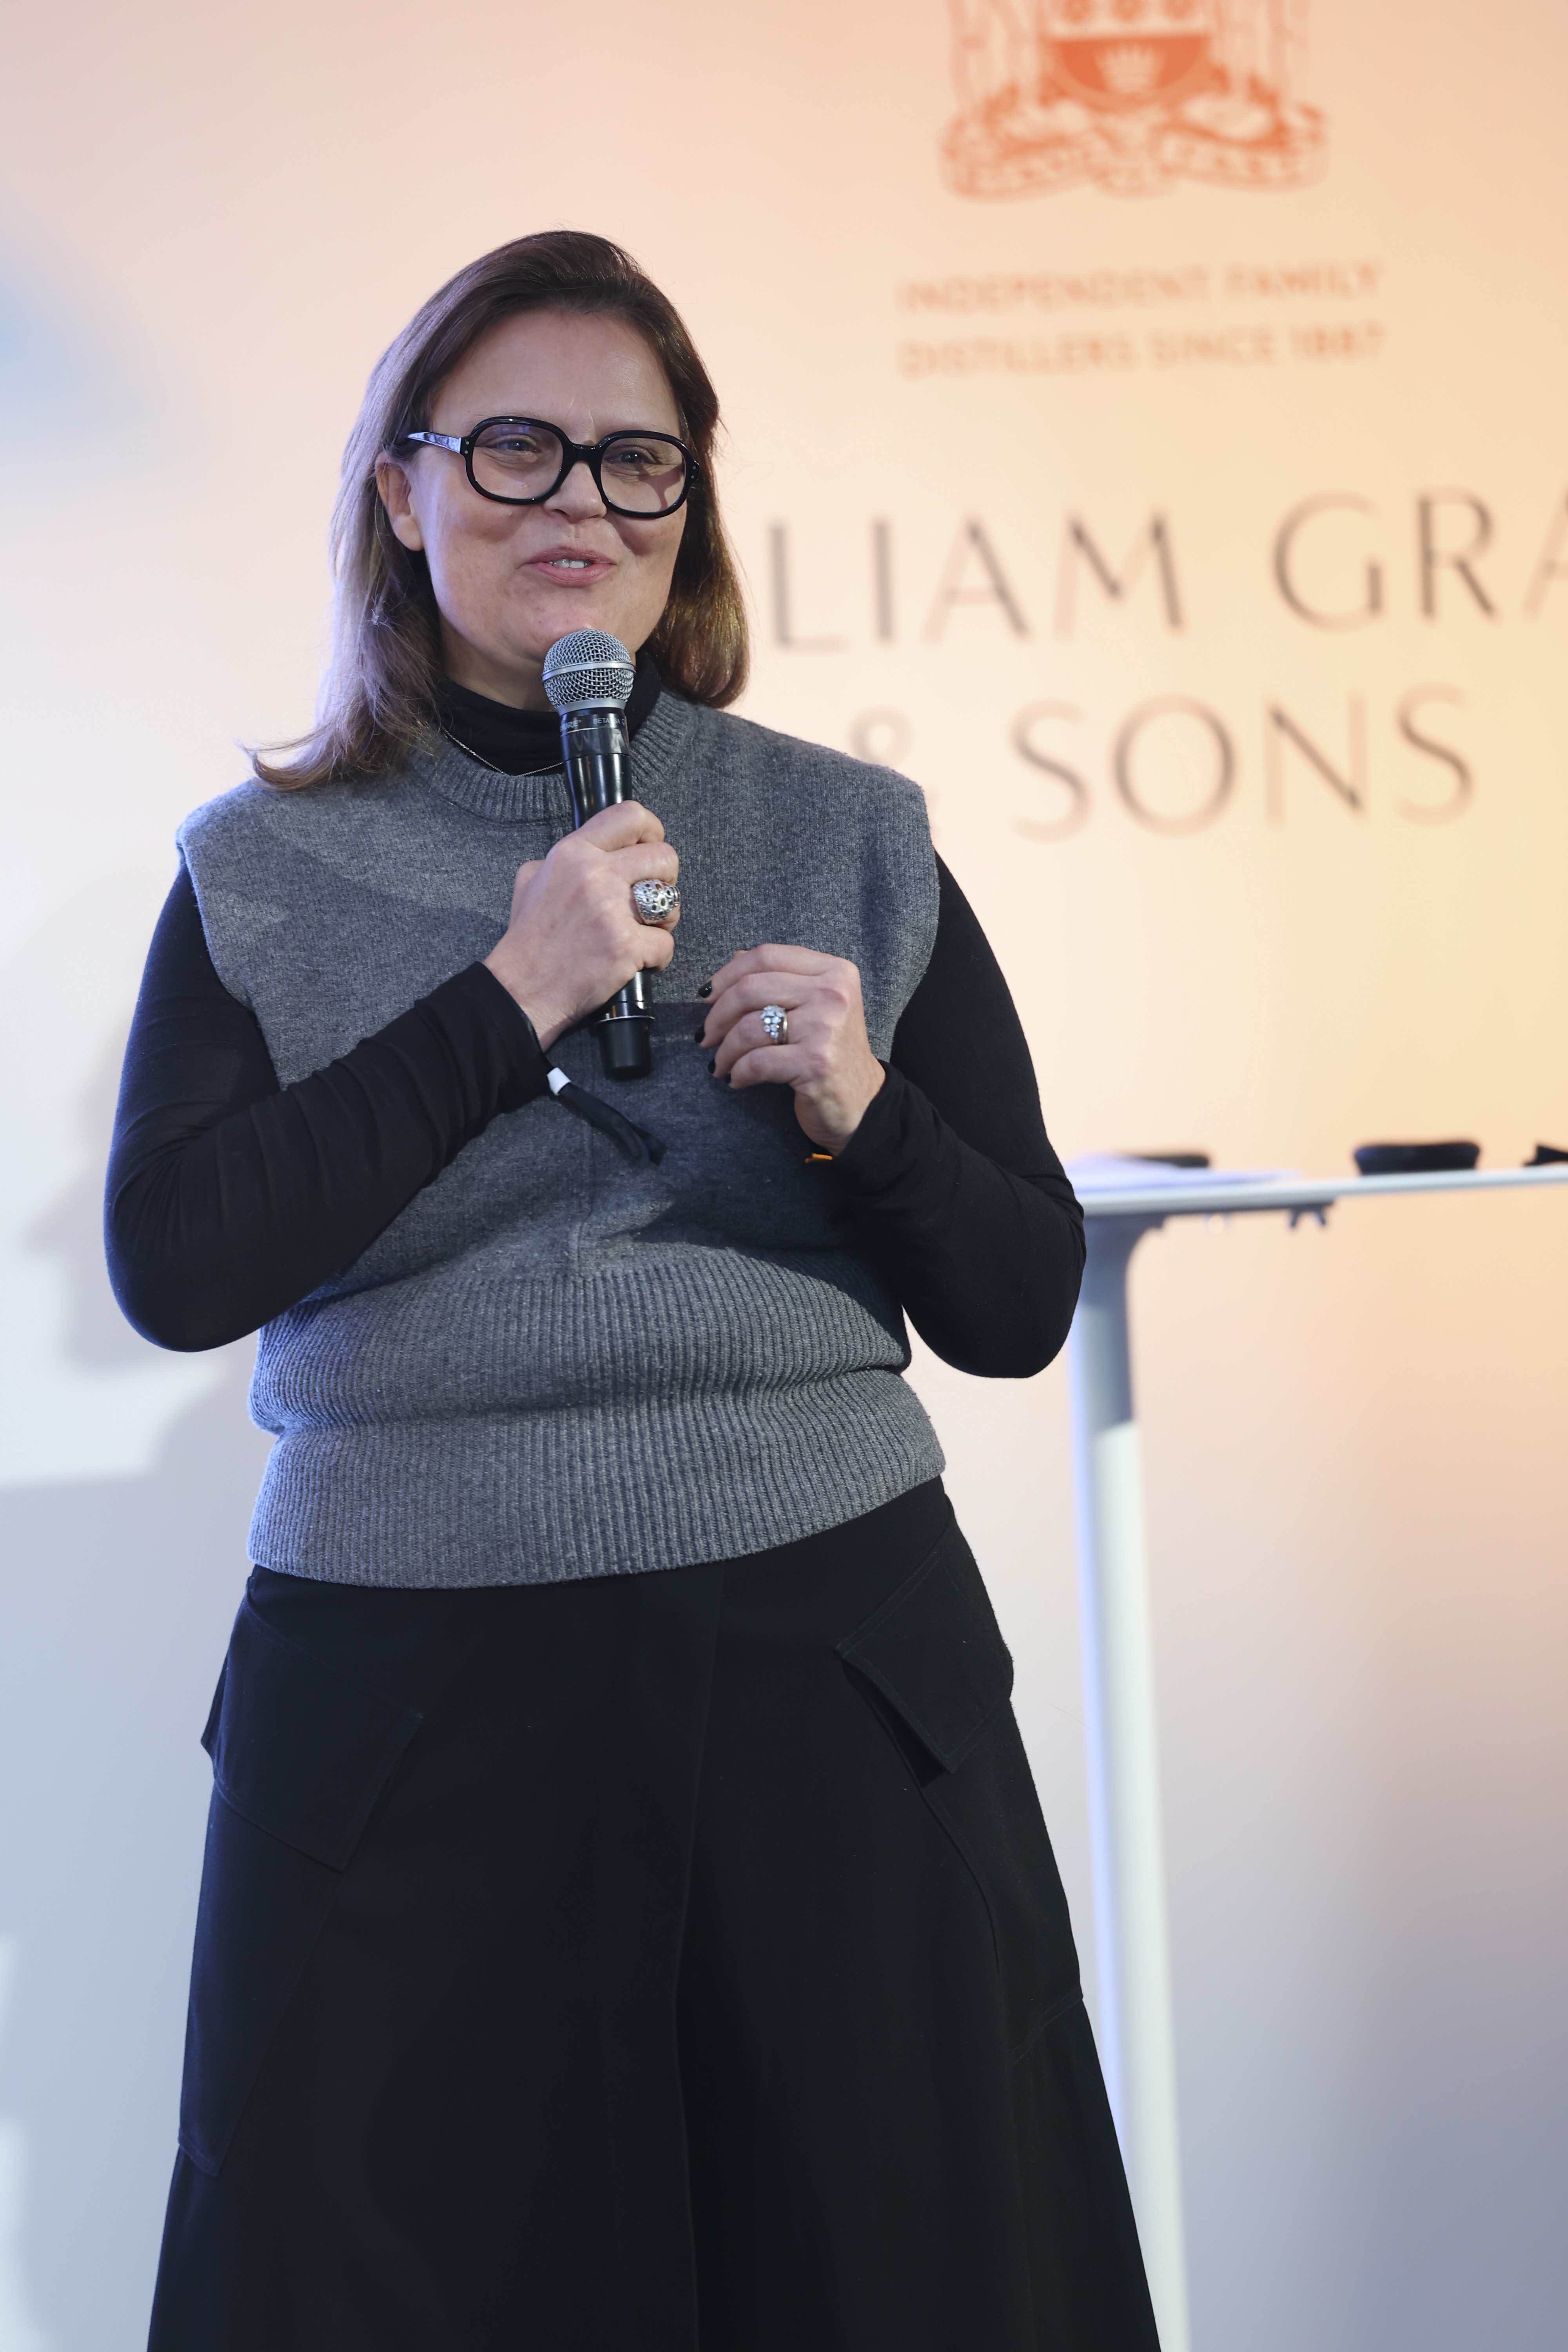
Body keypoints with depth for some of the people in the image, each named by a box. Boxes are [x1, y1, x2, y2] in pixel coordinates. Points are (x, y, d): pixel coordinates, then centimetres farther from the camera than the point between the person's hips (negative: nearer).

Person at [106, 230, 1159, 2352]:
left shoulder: (856, 842, 6)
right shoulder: (263, 877, 4)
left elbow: (1020, 1309, 6)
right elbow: (176, 1268, -11)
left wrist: (861, 1112, -13)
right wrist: (510, 1002, -14)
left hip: (827, 1662, 1)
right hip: (404, 1702, 0)